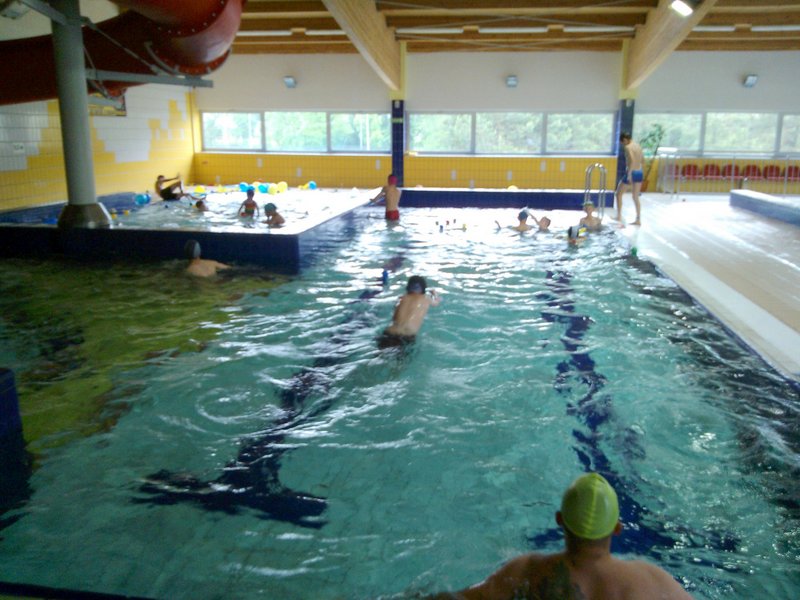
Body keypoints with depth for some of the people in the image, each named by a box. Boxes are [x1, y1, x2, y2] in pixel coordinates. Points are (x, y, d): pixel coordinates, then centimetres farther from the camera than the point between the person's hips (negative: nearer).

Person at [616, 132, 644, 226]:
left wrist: (629, 174, -26)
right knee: (636, 197, 14)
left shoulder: (628, 147, -12)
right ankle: (638, 220, 14)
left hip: (631, 173, -7)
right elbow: (643, 160, 18)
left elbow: (632, 160, -25)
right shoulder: (638, 146, 12)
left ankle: (619, 216, 8)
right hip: (639, 173, 7)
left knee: (619, 193, 10)